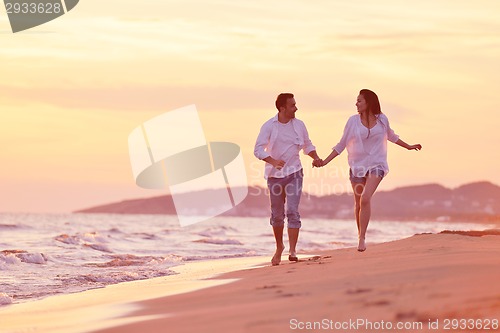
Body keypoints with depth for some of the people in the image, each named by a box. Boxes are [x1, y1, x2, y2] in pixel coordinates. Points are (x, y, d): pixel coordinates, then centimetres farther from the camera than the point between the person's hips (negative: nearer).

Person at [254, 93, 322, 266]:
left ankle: (292, 251, -15)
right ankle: (279, 247, 29)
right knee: (277, 214, 8)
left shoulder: (299, 125, 3)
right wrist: (272, 161, -28)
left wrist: (315, 157, -3)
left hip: (294, 173, 0)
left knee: (293, 211, -14)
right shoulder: (269, 126, -6)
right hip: (275, 174, 0)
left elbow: (307, 145, 17)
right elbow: (258, 149, -11)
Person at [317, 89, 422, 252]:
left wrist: (408, 146, 33)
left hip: (376, 164, -1)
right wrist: (325, 162, 1)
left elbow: (391, 136, 23)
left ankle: (362, 237, -17)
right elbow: (342, 145, 6)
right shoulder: (353, 121, -1)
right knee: (358, 203, 7)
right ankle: (360, 235, 26)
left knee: (365, 198, -21)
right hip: (357, 165, 1)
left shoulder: (382, 120, 1)